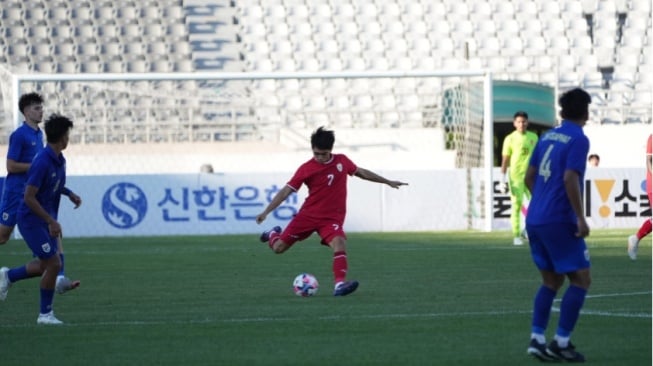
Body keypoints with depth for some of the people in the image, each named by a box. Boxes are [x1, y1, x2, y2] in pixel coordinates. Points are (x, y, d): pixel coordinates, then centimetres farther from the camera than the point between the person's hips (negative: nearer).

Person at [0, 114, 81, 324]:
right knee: (54, 263, -10)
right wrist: (51, 221, -25)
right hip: (31, 220, -9)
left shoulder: (59, 161, 5)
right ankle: (45, 313, 2)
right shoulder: (42, 162, -24)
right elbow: (29, 197, -25)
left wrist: (69, 194, 5)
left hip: (46, 219, 9)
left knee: (45, 264, 13)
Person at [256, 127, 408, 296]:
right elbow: (286, 191, -6)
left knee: (339, 243, -30)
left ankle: (340, 284, -36)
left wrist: (388, 182, 25)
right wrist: (266, 212, -14)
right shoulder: (306, 169, -7)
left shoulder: (342, 161, 2)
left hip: (332, 218, 1)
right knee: (278, 248, 3)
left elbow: (361, 172, 19)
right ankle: (273, 234, 40)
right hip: (308, 215, -1)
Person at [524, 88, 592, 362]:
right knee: (580, 279, 1)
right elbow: (570, 179, -19)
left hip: (535, 220, 8)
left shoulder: (548, 137, 13)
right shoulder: (578, 140, -9)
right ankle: (561, 343, -4)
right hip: (559, 221, -8)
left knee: (551, 280, 16)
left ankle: (537, 339, 8)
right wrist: (581, 219, -17)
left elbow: (529, 177, 16)